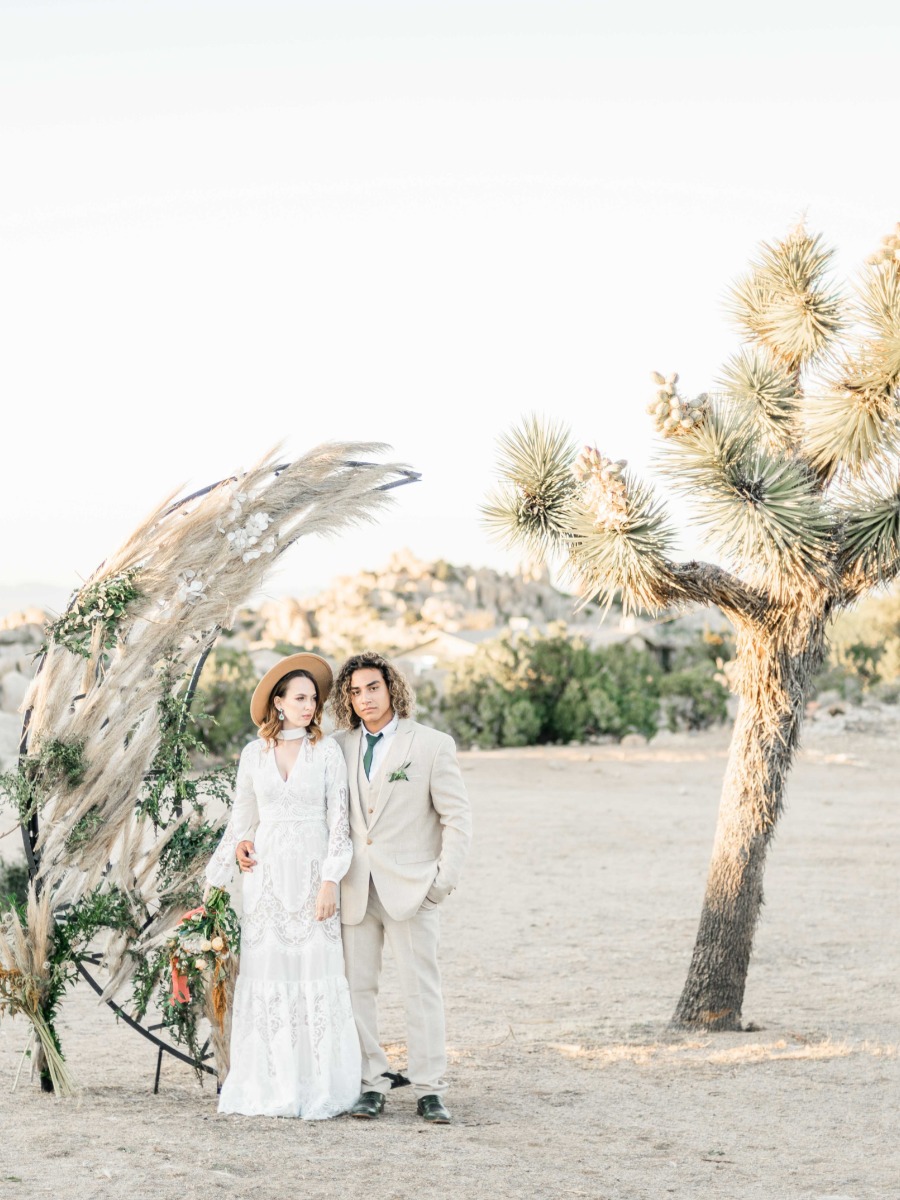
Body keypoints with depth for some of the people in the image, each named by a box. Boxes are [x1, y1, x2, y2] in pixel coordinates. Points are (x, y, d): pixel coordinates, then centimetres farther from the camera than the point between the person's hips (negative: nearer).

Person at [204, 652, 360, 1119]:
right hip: (266, 875, 2)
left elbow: (339, 820, -2)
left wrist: (329, 881, -10)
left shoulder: (327, 751, 1)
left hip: (312, 874, -2)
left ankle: (318, 1089, 1)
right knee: (267, 973, 0)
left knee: (316, 974, -4)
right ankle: (270, 1086, 5)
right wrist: (226, 863, 14)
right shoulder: (254, 753, 8)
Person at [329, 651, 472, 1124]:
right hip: (355, 889, 3)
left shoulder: (432, 745, 1)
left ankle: (429, 1090, 1)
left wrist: (445, 879, -7)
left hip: (410, 887, -3)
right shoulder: (339, 747, 9)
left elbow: (457, 816, 1)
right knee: (358, 987, 3)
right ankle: (371, 1085, 10)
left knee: (421, 988, -3)